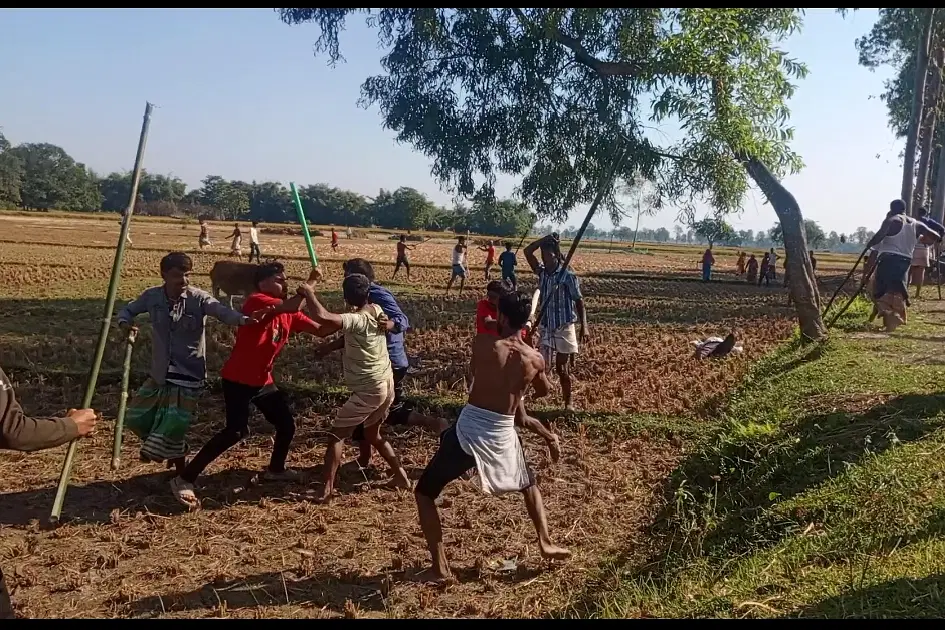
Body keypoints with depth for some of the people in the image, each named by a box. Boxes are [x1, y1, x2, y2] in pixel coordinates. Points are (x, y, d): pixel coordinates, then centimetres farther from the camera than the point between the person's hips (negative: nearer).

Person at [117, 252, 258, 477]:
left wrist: (242, 319, -55)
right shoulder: (152, 296, -5)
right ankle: (160, 444, 40)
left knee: (175, 423, -9)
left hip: (188, 373, -5)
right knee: (136, 417, 12)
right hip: (160, 371, 5)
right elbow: (128, 309, 9)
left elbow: (222, 311, -33)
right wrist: (124, 322, -15)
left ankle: (175, 453, 22)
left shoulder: (198, 298, -16)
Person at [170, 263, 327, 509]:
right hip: (238, 379, -8)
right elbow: (292, 306, -31)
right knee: (237, 431, -19)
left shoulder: (289, 315, 8)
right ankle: (185, 479, -12)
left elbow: (321, 330, 8)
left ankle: (275, 469, 38)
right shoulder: (256, 301, -15)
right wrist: (309, 282, -19)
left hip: (263, 381, 8)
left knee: (287, 425, 12)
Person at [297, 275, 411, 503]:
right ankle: (401, 476, 28)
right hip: (386, 385, 8)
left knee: (337, 435, 0)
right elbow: (393, 325, 25)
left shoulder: (356, 320, -22)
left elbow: (322, 317, -37)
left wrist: (309, 294, -21)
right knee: (373, 434, 25)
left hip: (368, 391, -8)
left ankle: (327, 489, -6)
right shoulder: (377, 311, 1)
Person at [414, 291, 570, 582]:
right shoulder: (535, 359, 0)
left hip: (468, 432, -3)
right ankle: (546, 544, 32)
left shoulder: (482, 344, -8)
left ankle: (440, 566, 10)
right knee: (528, 485, 34)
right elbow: (543, 393, 20)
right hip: (503, 436, 3)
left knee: (424, 493, 14)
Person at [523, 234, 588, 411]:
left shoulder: (568, 275, -12)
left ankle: (568, 402, 18)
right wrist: (545, 239, -8)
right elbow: (527, 252, 2)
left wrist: (584, 326, -20)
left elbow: (579, 301, -12)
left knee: (562, 368, 4)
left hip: (564, 328, -5)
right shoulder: (542, 272, 4)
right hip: (546, 327, 5)